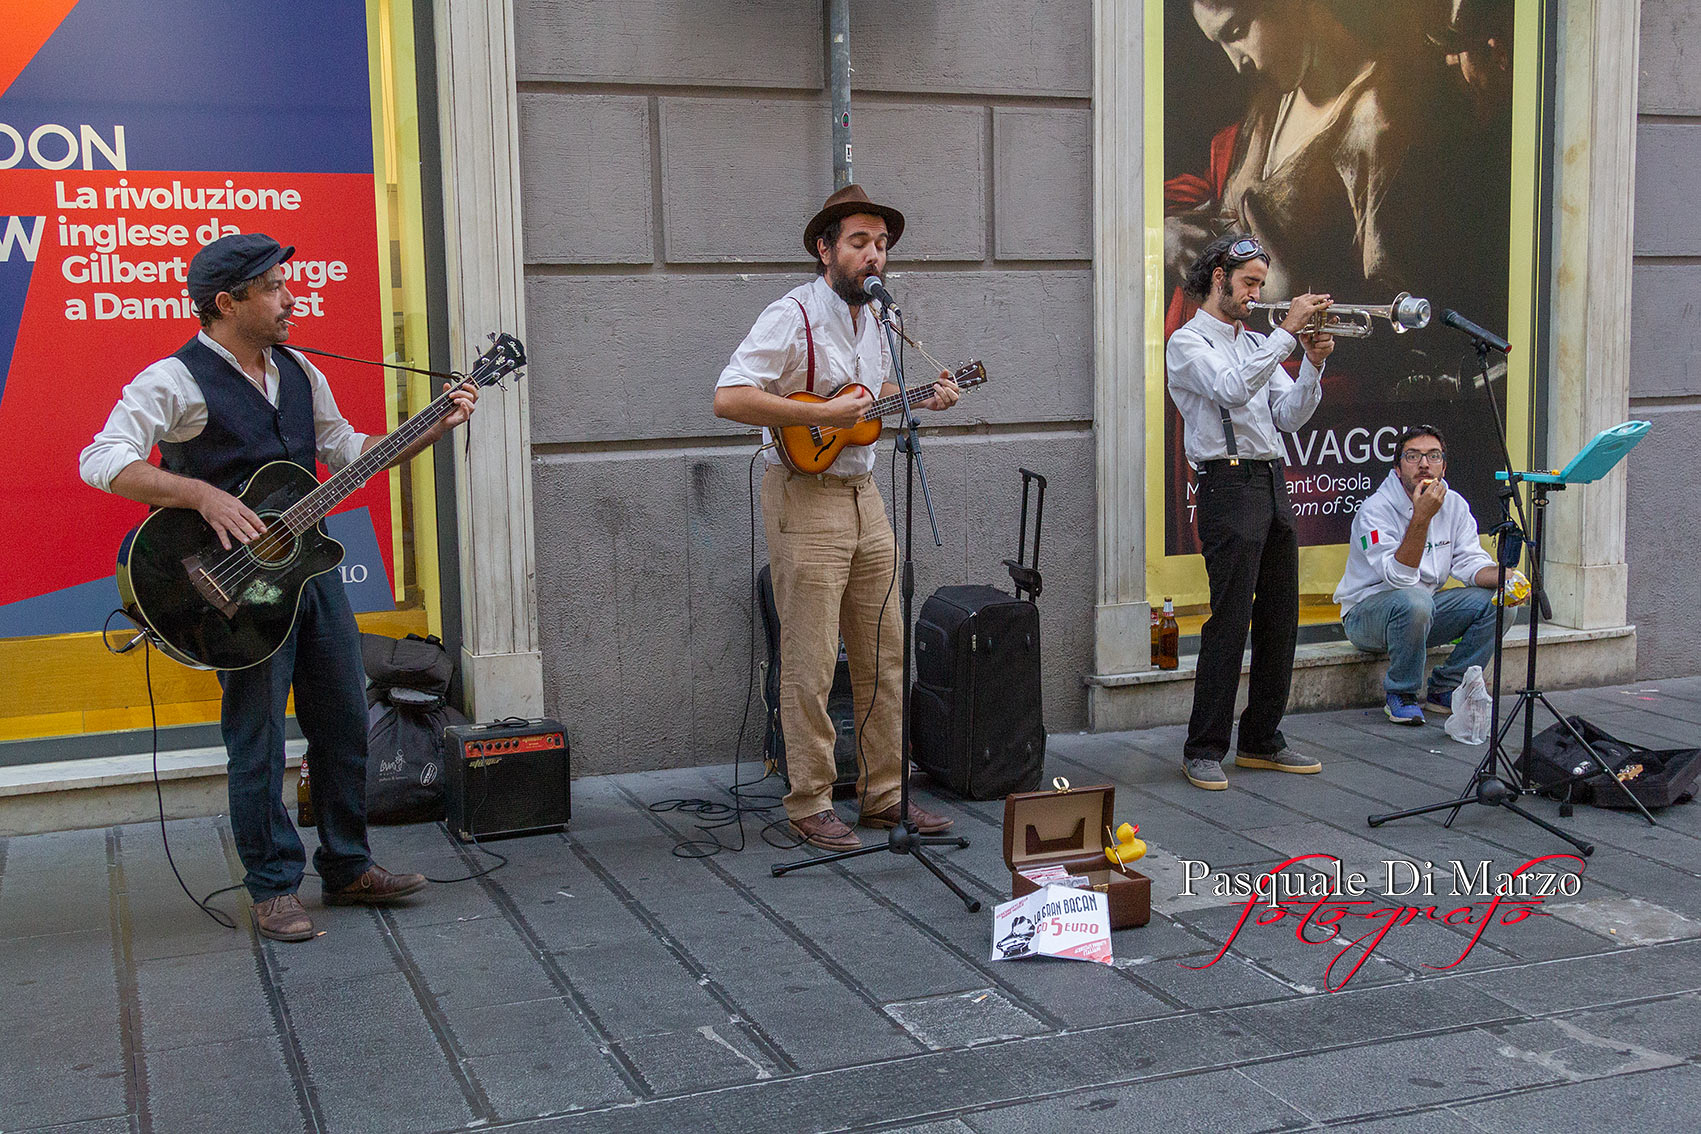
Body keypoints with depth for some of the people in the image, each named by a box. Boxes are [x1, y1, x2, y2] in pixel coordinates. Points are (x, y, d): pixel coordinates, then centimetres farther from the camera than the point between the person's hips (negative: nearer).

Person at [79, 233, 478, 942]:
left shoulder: (299, 374, 12)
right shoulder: (174, 381, -11)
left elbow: (349, 450, 21)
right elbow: (101, 461, -21)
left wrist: (436, 427, 11)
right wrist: (204, 495, -29)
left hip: (311, 567, 7)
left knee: (344, 727, 12)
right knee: (258, 742, 0)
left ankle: (347, 868, 27)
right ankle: (274, 888, 14)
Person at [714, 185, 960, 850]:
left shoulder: (870, 317, 11)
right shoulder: (792, 317, -14)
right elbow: (728, 398, -23)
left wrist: (923, 400, 9)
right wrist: (823, 416, -25)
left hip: (863, 497, 8)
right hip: (805, 501, -8)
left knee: (884, 655, 10)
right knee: (810, 665, -3)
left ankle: (883, 795, 20)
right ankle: (810, 806, 7)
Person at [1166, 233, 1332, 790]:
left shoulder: (1258, 343, 21)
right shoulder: (1189, 342, -2)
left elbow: (1289, 416, 12)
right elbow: (1233, 388, -22)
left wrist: (1312, 363, -3)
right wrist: (1287, 331, -20)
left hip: (1273, 483, 8)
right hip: (1230, 483, -8)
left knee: (1280, 619, 9)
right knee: (1229, 621, -9)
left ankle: (1262, 741, 19)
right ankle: (1204, 749, -2)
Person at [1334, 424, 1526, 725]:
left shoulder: (1454, 505, 1)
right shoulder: (1376, 509, -19)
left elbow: (1470, 562, -2)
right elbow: (1400, 578, -29)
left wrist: (1505, 577, -24)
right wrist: (1421, 518, -38)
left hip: (1426, 611, 6)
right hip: (1366, 615, -6)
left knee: (1497, 601, -11)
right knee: (1414, 600, -37)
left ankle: (1444, 690, 1)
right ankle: (1400, 695, -15)